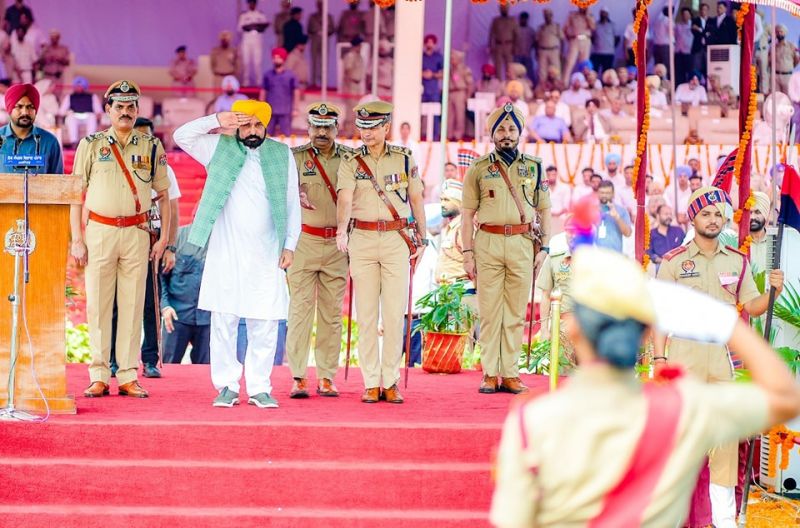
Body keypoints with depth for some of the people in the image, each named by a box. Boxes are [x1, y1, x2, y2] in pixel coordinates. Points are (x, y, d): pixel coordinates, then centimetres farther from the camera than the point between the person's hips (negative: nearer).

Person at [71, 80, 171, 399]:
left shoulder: (151, 147, 9)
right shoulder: (90, 145, 6)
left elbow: (163, 195, 14)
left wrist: (164, 238, 5)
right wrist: (77, 239, -2)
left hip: (136, 233, 1)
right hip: (98, 231, -1)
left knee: (132, 304, 0)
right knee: (98, 304, -1)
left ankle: (128, 376, 4)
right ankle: (99, 376, 2)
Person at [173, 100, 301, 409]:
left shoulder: (282, 155, 9)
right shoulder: (220, 149, 7)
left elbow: (292, 204, 10)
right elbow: (182, 136, 1)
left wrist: (290, 245, 2)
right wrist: (216, 121, -11)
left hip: (266, 255, 1)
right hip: (225, 253, -1)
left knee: (265, 324, 0)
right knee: (223, 321, -1)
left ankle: (259, 387, 7)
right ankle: (227, 386, 6)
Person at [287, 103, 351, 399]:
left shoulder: (350, 158, 8)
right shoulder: (296, 156, 2)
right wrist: (299, 196, -37)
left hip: (338, 244, 2)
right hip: (304, 240, -2)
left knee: (332, 312, 4)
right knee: (301, 308, -5)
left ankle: (327, 376, 8)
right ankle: (298, 377, -4)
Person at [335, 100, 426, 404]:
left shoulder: (404, 159, 6)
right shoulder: (350, 162, 3)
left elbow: (416, 199, 12)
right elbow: (345, 199, -13)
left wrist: (422, 237, 9)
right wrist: (341, 230, -29)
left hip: (397, 240, 0)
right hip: (362, 239, 0)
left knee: (395, 313, -3)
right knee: (366, 314, 1)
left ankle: (390, 382, 2)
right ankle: (371, 383, 5)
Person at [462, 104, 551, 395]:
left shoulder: (534, 167, 11)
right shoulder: (479, 169, 7)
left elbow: (544, 210, 15)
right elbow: (468, 214, 7)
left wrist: (544, 247, 6)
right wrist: (468, 253, 0)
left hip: (522, 243, 1)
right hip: (488, 243, -1)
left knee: (516, 313, 2)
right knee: (489, 311, -1)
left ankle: (510, 373, 6)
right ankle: (490, 374, 3)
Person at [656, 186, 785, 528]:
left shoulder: (737, 262, 10)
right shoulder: (674, 261, 0)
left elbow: (752, 307, 9)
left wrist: (773, 291, -11)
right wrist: (659, 359, -9)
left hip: (723, 355, 3)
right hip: (684, 355, -3)